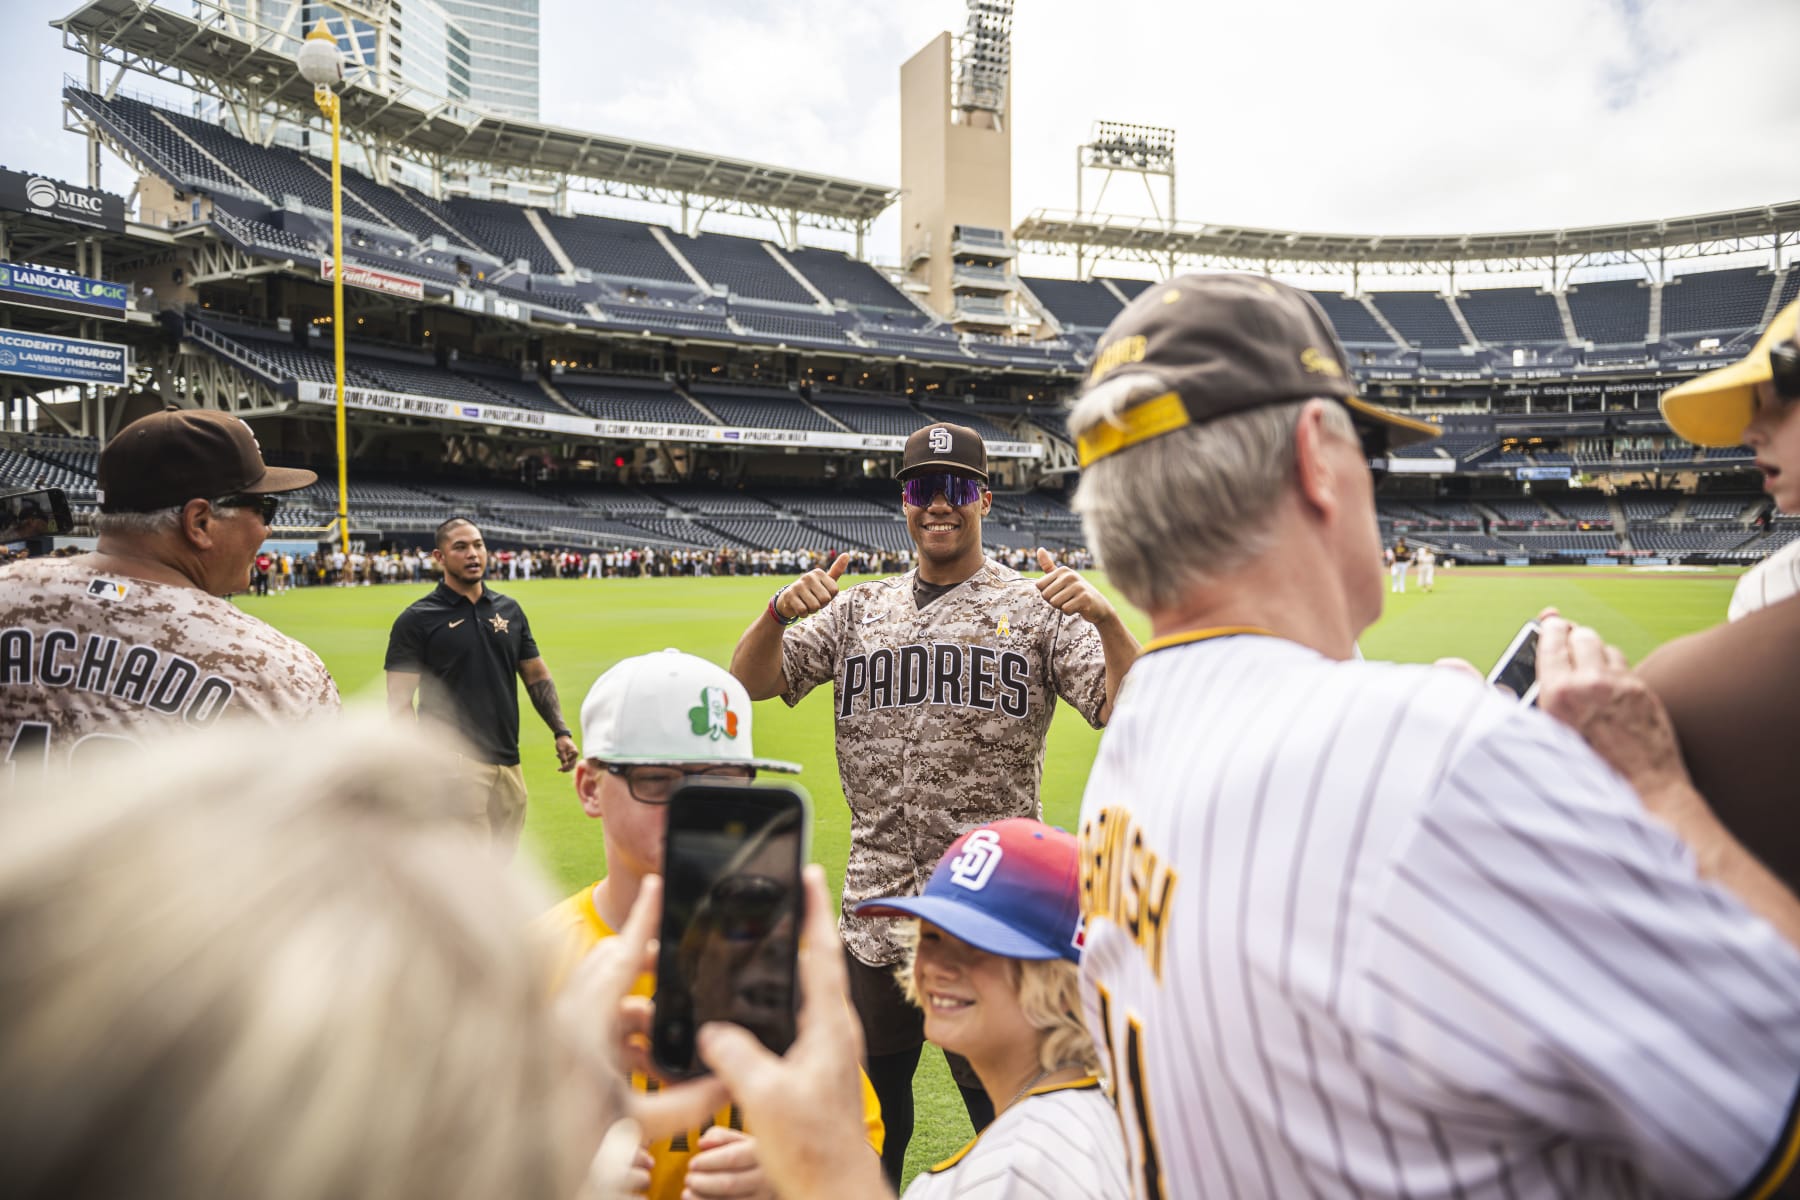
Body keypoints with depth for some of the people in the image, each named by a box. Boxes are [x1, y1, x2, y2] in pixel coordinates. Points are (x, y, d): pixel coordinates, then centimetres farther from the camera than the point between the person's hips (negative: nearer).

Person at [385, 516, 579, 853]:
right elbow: (399, 701, -7)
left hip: (508, 762, 5)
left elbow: (537, 676, 19)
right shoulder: (417, 619, -3)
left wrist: (561, 731, 9)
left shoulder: (509, 609, 12)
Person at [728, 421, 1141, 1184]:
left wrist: (1105, 618, -25)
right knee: (866, 1117, 18)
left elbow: (1128, 712, -9)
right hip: (874, 915, 4)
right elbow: (747, 684, 5)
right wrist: (779, 612, -13)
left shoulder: (1038, 608, 1)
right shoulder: (859, 610, 10)